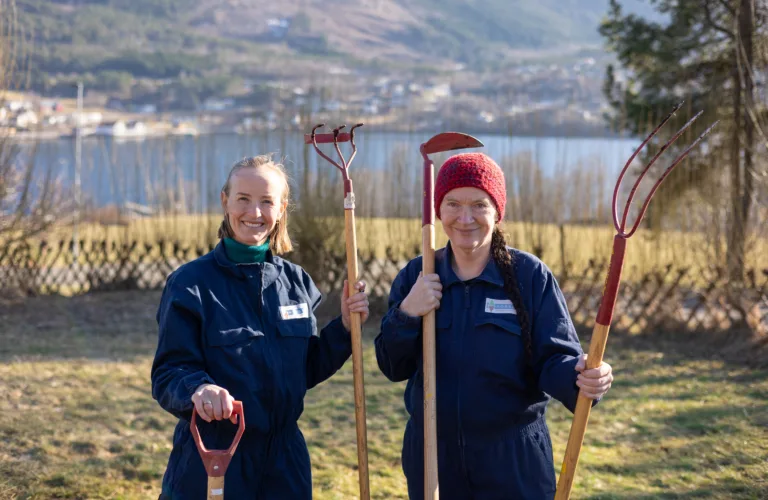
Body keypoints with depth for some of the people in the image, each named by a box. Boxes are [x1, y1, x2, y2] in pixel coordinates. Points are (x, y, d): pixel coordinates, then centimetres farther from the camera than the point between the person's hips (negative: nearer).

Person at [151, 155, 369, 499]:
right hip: (209, 462, -4)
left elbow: (307, 371, 10)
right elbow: (168, 374, -13)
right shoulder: (190, 284, -8)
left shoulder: (297, 283, 5)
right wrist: (198, 388, -34)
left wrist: (344, 328, -4)